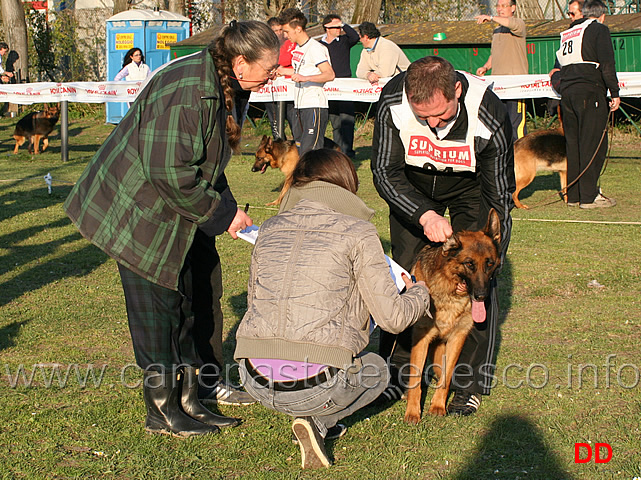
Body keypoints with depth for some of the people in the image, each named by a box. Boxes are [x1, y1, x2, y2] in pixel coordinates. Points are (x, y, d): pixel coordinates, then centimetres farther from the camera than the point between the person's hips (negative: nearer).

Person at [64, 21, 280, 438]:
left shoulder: (220, 86, 5)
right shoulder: (186, 91, -28)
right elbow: (169, 171, -30)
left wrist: (228, 208, 7)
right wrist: (221, 214, -20)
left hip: (176, 213, 10)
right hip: (141, 212, -10)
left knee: (202, 293, 13)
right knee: (159, 308, -3)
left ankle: (196, 393, 25)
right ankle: (163, 411, 9)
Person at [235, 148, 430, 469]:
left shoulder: (269, 229, 12)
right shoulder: (357, 231, -1)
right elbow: (392, 318, -1)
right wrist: (419, 294, 22)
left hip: (256, 382, 6)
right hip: (314, 386, -5)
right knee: (376, 370, 28)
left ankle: (320, 422, 15)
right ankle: (317, 421, 3)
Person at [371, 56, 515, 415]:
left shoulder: (489, 115, -36)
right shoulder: (392, 102, -34)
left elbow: (499, 194, -24)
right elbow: (385, 172, -23)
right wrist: (425, 214, -38)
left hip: (471, 188, -1)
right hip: (412, 189, 1)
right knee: (405, 274, -3)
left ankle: (471, 383, -1)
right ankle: (397, 373, 11)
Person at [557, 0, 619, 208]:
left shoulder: (567, 33, 22)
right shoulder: (599, 29, 0)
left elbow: (559, 66, 19)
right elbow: (607, 64, -11)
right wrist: (614, 92, -11)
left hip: (566, 91, 7)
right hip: (590, 92, -7)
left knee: (573, 143, 10)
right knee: (593, 143, -5)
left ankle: (573, 195, 12)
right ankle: (589, 196, -7)